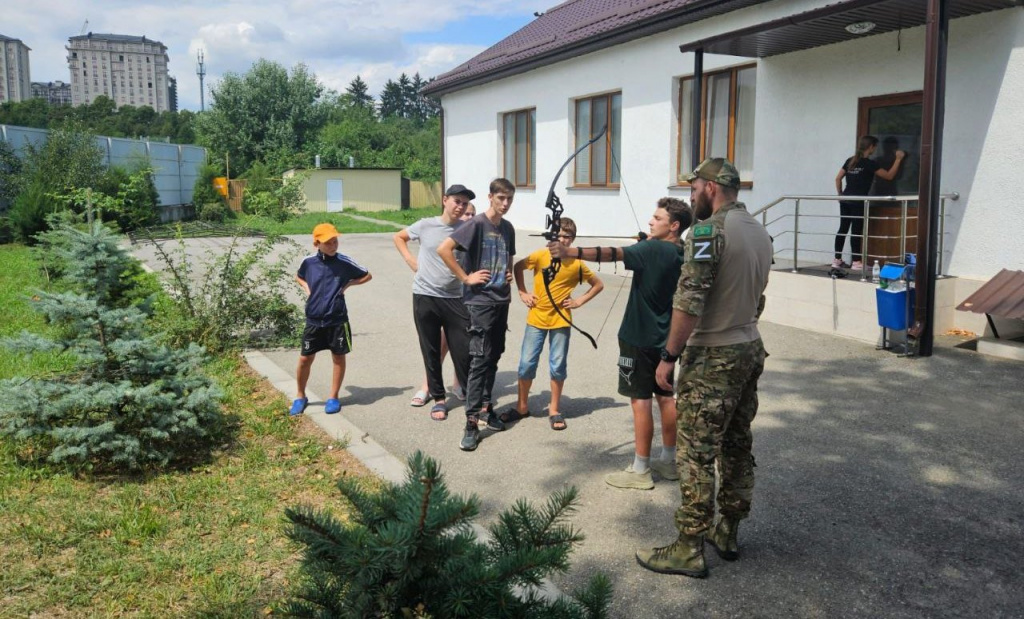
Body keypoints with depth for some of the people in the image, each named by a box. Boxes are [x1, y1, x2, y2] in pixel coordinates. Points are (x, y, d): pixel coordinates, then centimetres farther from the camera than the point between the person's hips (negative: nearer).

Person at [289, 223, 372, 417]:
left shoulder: (344, 262, -7)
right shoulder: (309, 262, -2)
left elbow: (367, 276, 5)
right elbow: (298, 277, 20)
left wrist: (347, 285, -5)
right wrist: (306, 287, 1)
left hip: (337, 320, -1)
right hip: (314, 320, 2)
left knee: (338, 358, 8)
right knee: (305, 359, 6)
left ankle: (333, 398, 22)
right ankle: (300, 396, 25)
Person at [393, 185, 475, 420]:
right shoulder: (426, 225, -1)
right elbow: (399, 237, 15)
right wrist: (410, 260, 3)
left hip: (455, 298, 0)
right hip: (425, 296, 0)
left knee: (463, 350, 1)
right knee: (431, 351, 9)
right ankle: (438, 398, 23)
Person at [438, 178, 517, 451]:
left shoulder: (507, 228, 11)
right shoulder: (476, 224, -12)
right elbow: (443, 249, -21)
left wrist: (509, 275, 11)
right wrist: (466, 277, -17)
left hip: (501, 301, 7)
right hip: (480, 301, -7)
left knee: (493, 357, 14)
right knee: (480, 360, -9)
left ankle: (486, 405, 28)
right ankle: (472, 422, -5)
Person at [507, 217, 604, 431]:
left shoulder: (576, 264, -6)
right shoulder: (540, 255, -6)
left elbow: (599, 284, 7)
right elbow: (518, 267, 10)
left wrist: (579, 301, -2)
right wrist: (522, 293, 3)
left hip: (561, 322, 0)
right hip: (536, 319, 1)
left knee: (557, 366, 5)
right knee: (527, 364, 4)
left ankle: (554, 410, 20)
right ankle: (522, 406, 21)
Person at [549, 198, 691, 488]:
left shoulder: (653, 250, -18)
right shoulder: (681, 255, 7)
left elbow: (612, 254, -31)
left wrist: (569, 252, -39)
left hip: (641, 337, -9)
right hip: (665, 338, 9)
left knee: (641, 400, -4)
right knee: (665, 397, 14)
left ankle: (640, 471, 2)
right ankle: (669, 461, 25)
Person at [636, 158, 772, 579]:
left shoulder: (709, 230, -17)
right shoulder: (761, 233, 10)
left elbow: (689, 300, -22)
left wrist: (669, 355, -16)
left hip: (711, 358, -9)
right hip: (750, 351, 9)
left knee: (697, 454, -2)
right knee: (738, 447, 15)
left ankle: (689, 549, 5)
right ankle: (727, 533, 27)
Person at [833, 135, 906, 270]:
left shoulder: (850, 161, 11)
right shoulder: (869, 164, -7)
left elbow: (838, 179, 13)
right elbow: (889, 176, -1)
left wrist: (840, 194, 19)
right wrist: (898, 159, 6)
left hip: (845, 200, 7)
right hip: (858, 202, -6)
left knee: (843, 229, 8)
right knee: (856, 231, -2)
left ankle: (837, 260, 10)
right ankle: (856, 262, 2)